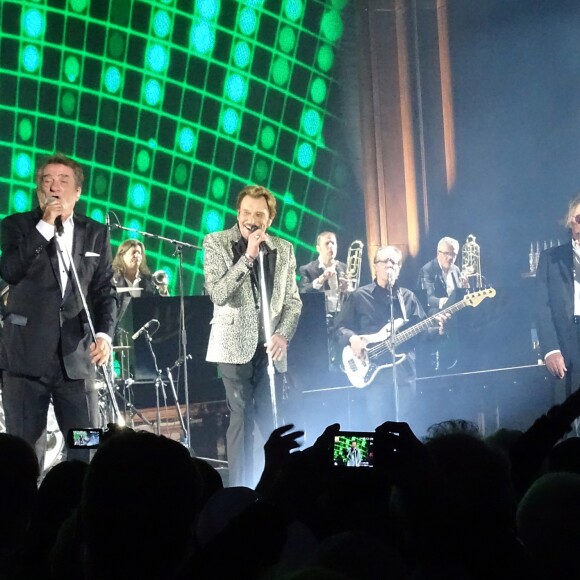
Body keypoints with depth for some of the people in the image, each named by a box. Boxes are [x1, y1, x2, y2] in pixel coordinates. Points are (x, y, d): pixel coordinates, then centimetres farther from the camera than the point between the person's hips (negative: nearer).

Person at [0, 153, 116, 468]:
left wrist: (104, 334, -7)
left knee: (88, 447, 0)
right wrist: (45, 226, -15)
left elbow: (105, 291, 9)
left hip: (76, 356, 2)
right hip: (27, 356, -2)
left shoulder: (96, 233, 11)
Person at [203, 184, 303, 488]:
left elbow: (293, 300, 10)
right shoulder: (216, 243, 0)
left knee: (273, 422, 2)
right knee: (241, 420, -5)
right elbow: (218, 294, -12)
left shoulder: (284, 249, 10)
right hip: (235, 346, -3)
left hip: (270, 348, 3)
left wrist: (283, 334, -7)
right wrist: (248, 257, -18)